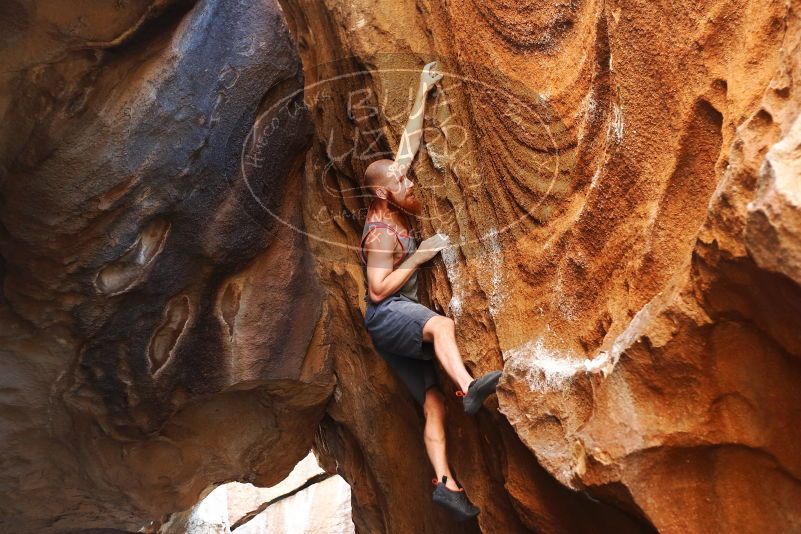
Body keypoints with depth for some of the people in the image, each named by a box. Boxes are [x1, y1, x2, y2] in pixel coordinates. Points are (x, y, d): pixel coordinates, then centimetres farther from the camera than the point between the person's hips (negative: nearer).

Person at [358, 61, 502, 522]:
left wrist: (423, 93, 12)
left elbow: (409, 144, 10)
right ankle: (470, 387, -58)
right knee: (442, 324, -40)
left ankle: (446, 482, -6)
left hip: (401, 320, 8)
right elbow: (379, 290, -18)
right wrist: (418, 257, -19)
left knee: (434, 402, -2)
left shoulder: (395, 208, 7)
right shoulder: (381, 233, -14)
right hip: (386, 316, -8)